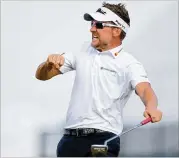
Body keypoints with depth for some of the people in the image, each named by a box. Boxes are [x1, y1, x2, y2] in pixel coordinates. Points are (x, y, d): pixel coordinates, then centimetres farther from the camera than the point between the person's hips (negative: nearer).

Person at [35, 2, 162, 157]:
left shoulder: (129, 64, -2)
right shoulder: (82, 55, 14)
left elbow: (145, 89, -20)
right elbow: (41, 75, 18)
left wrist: (151, 107, -43)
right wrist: (49, 63, -6)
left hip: (104, 138, -5)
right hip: (71, 137, 5)